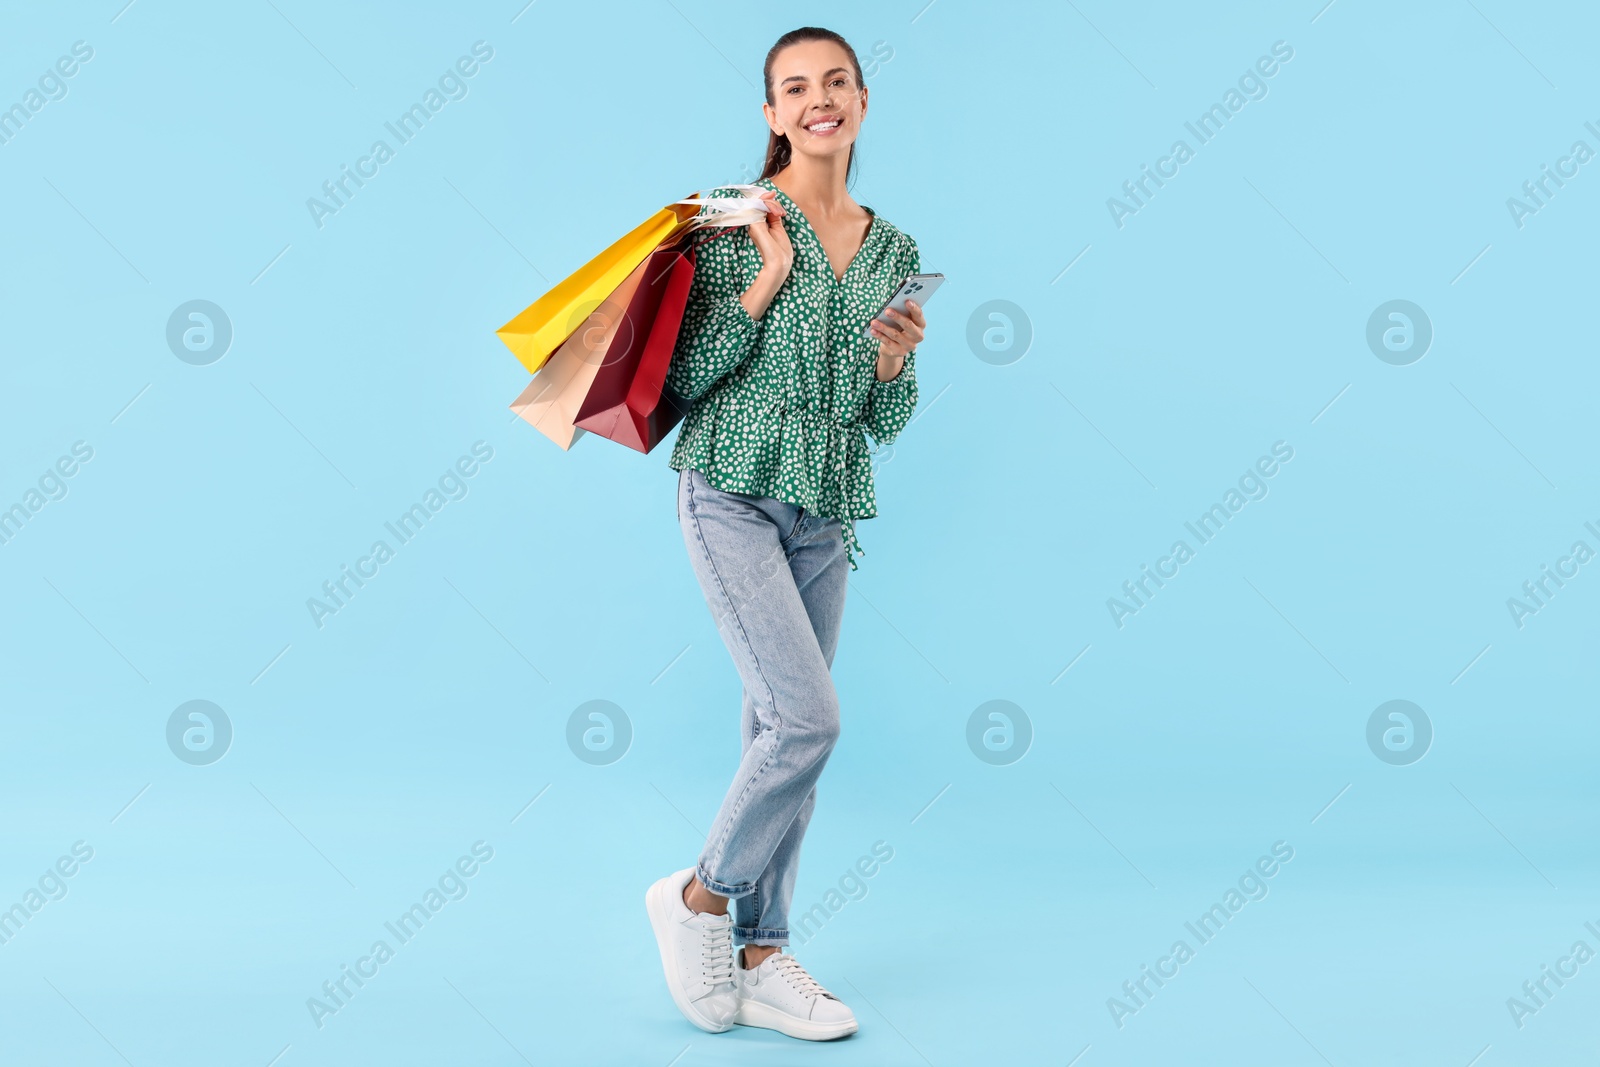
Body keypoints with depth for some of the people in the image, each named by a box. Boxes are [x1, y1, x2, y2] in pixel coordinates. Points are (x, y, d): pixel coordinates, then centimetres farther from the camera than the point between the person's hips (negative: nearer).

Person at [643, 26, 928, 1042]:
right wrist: (767, 282, -13)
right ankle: (699, 893, 11)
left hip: (827, 508, 5)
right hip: (734, 490, -5)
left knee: (781, 727, 7)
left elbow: (886, 421, 13)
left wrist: (896, 359, -7)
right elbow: (689, 376, -7)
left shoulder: (895, 251, 12)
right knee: (808, 716, -13)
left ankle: (760, 958, 18)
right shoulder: (735, 217, -2)